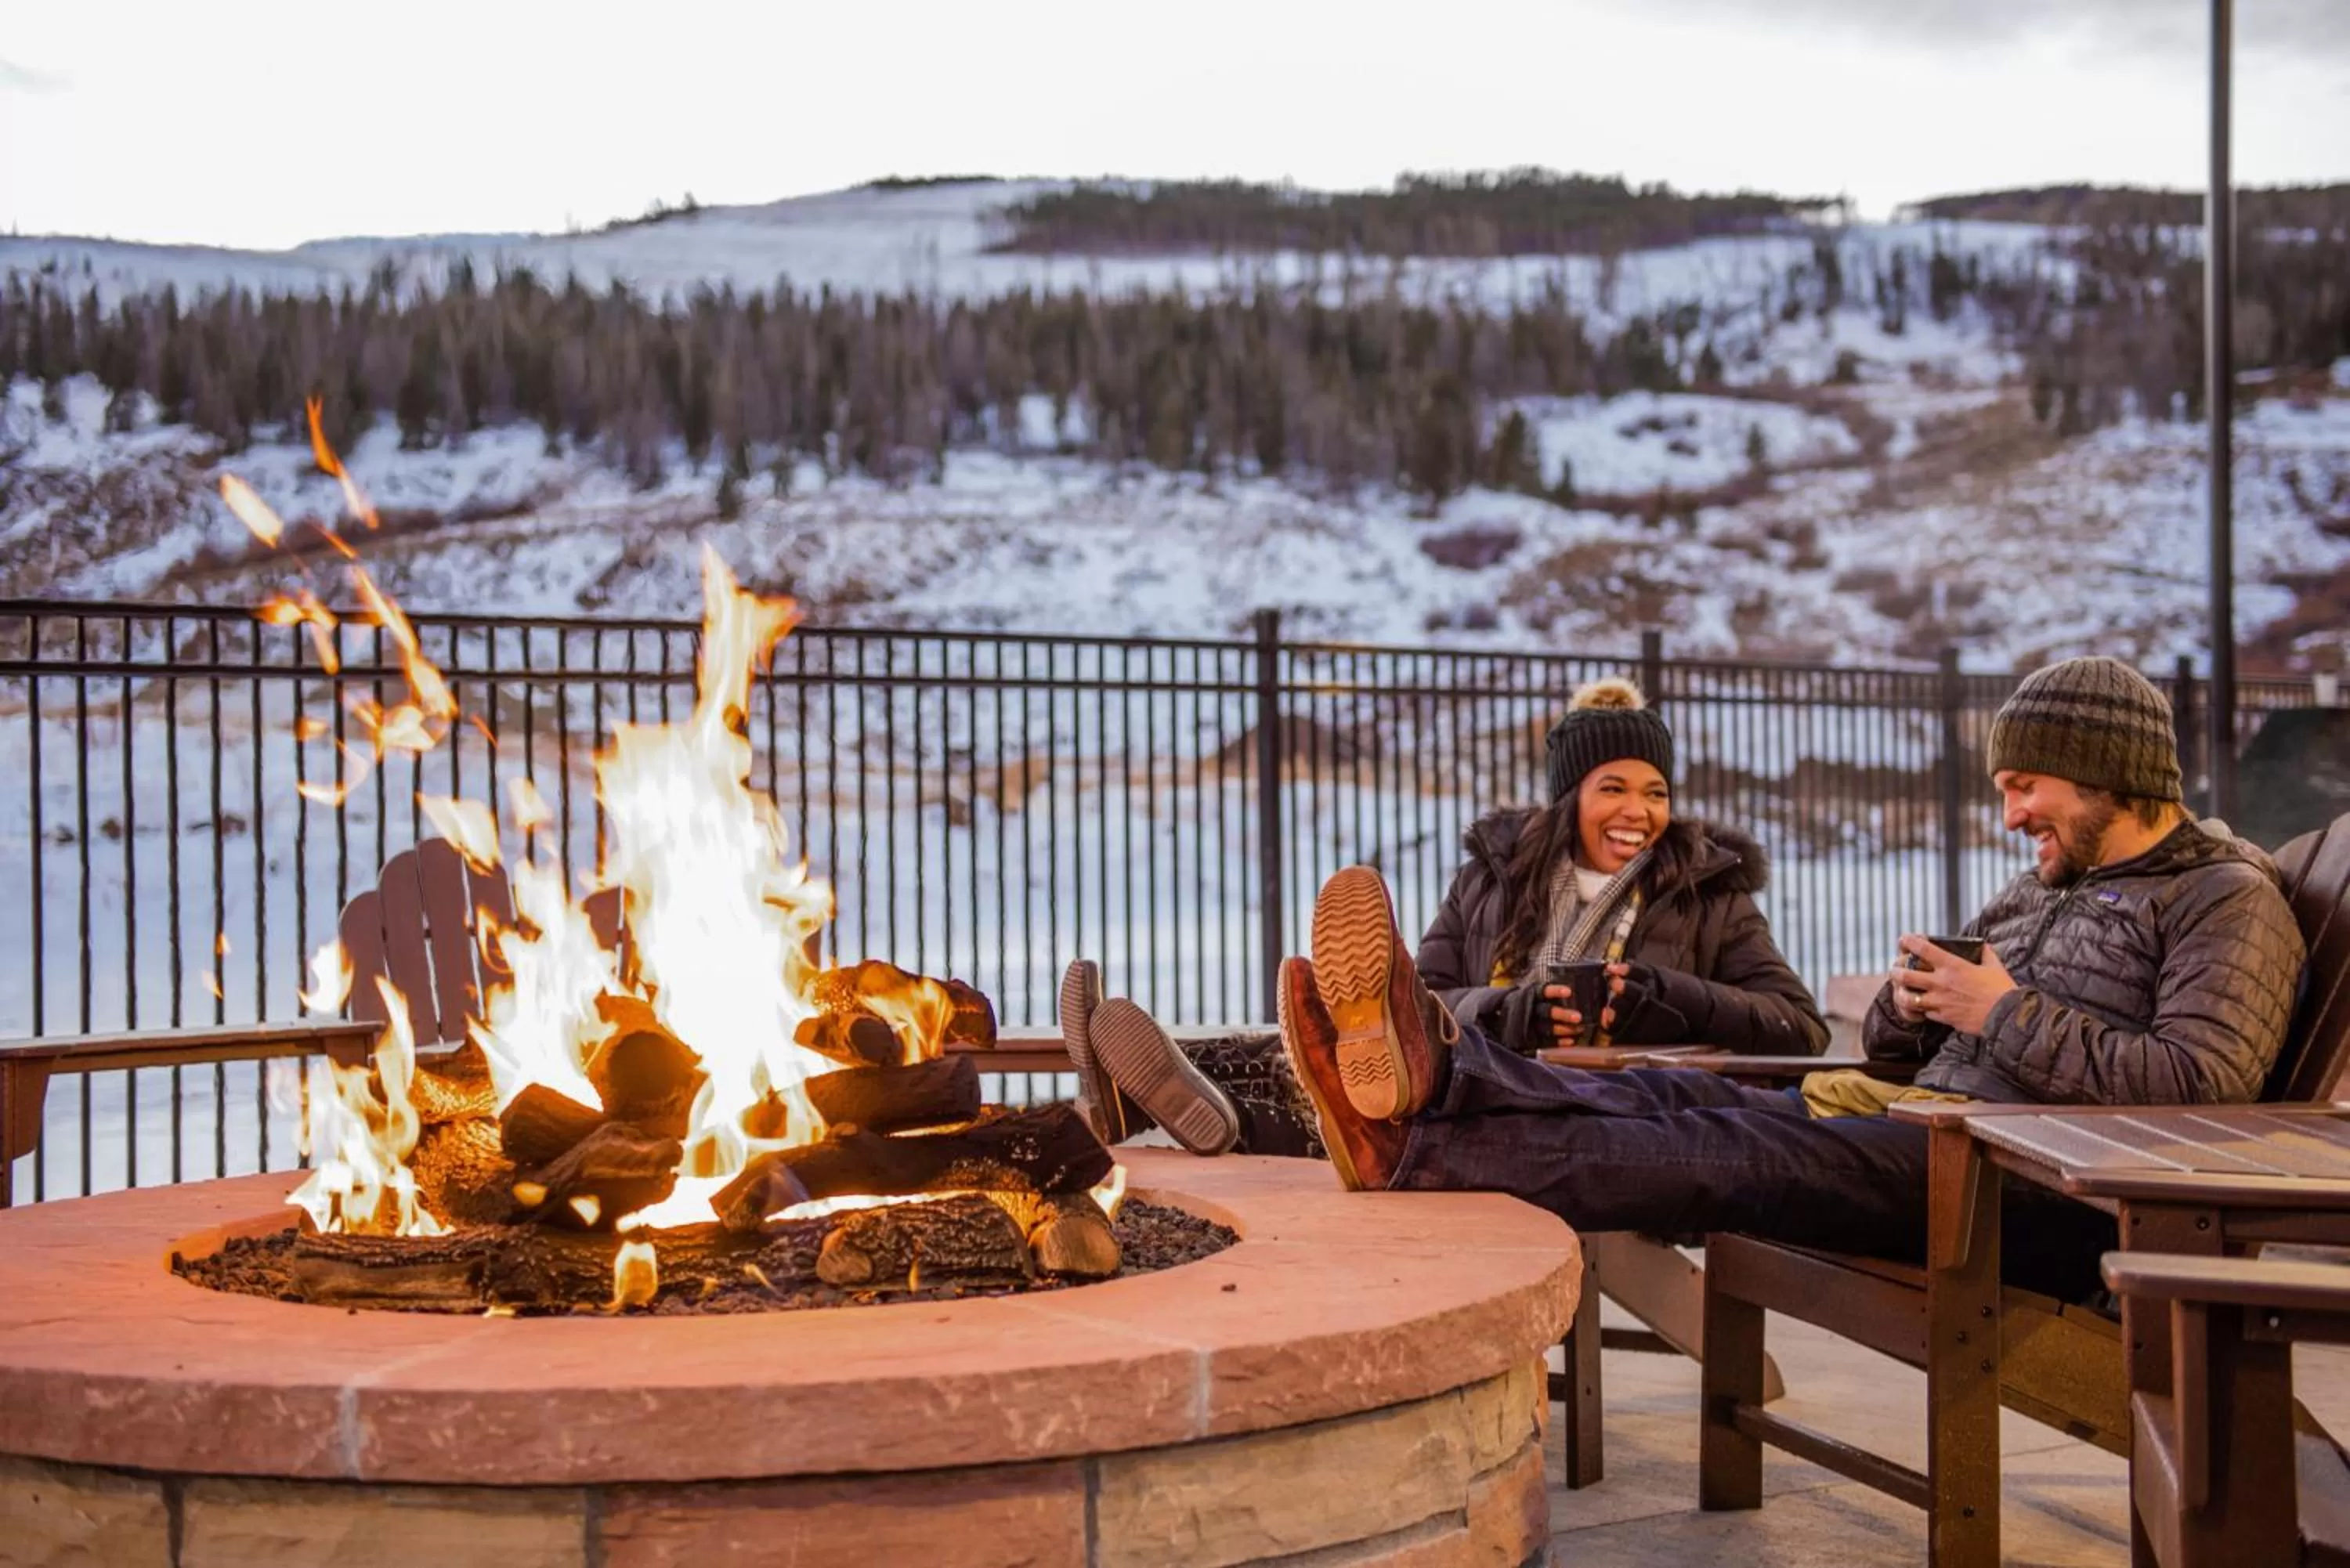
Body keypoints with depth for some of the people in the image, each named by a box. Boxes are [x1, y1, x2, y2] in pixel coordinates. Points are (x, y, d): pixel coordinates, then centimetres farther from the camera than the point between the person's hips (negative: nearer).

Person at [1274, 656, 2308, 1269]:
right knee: (1679, 1096, -16)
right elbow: (1892, 1043, 28)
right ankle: (1433, 1070, -39)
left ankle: (1417, 1144, -42)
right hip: (1928, 1129, 9)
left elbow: (2205, 1081, -16)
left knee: (1743, 1151, -28)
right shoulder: (2042, 890, 28)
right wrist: (1916, 1000, 4)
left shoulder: (2228, 899, 2)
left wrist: (2009, 1016, -12)